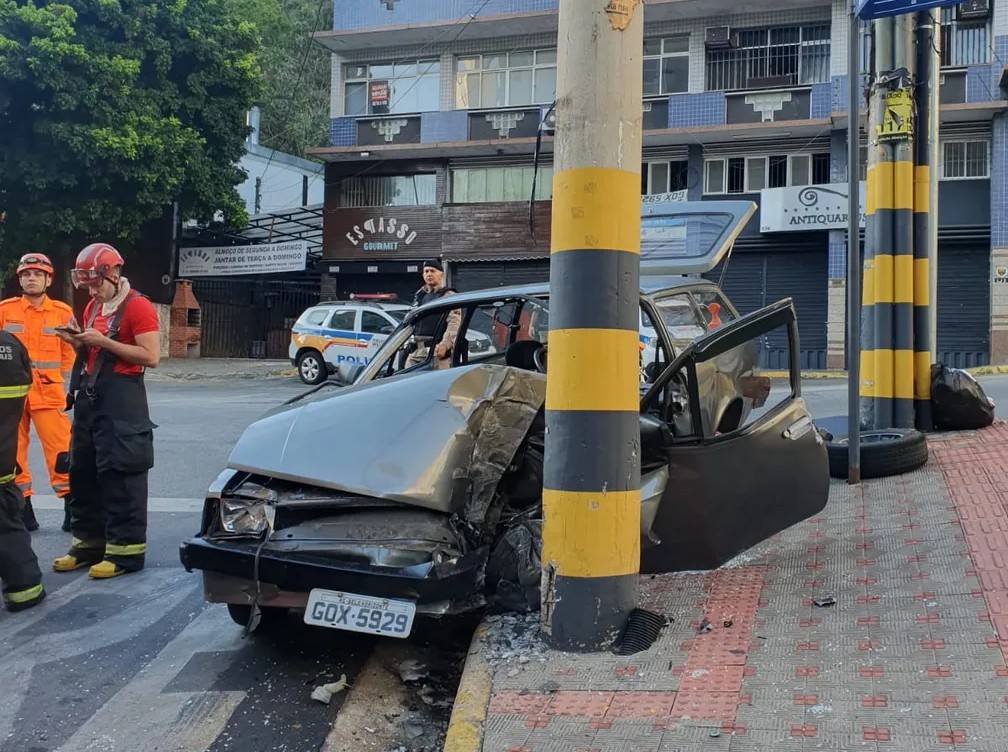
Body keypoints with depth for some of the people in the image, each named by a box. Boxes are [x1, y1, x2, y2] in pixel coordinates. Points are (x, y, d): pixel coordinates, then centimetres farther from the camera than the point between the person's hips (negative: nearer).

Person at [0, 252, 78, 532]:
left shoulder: (62, 312, 0)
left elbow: (69, 352, 11)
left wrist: (56, 378, 9)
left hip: (48, 393, -1)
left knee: (61, 452, -5)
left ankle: (71, 509, 2)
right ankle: (23, 508, 19)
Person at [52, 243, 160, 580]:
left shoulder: (137, 306, -12)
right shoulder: (93, 307, 16)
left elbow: (151, 357, -18)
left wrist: (103, 341, -20)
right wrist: (79, 343, 3)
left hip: (121, 400, -9)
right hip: (89, 396, 9)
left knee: (120, 474, -7)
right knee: (82, 472, 13)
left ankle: (126, 549, 0)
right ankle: (88, 542, 22)